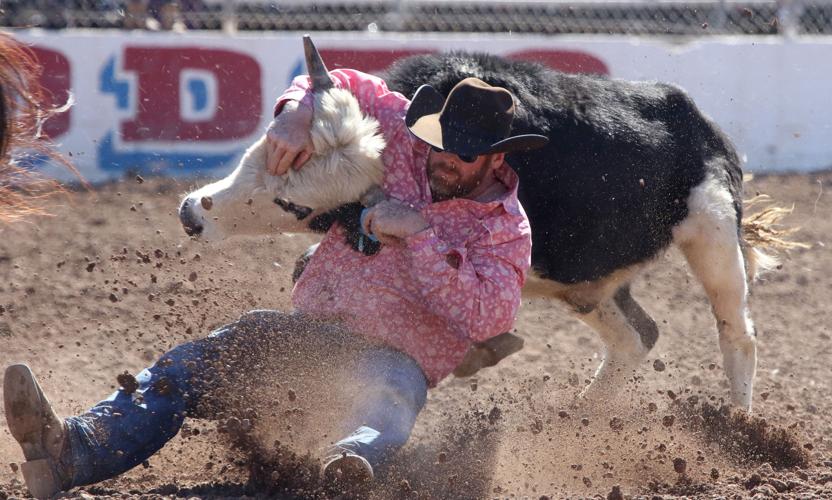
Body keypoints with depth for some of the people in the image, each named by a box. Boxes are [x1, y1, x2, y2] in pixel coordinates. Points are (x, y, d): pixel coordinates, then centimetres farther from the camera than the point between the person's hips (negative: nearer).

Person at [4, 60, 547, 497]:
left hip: (391, 355, -5)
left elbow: (490, 316, -19)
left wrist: (420, 233, -22)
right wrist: (295, 116, -5)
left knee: (391, 386, -44)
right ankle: (73, 451, -44)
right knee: (193, 364, -21)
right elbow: (335, 86, 19)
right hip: (307, 324, 5)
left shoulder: (507, 230, -2)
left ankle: (357, 454, -81)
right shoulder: (402, 138, 9)